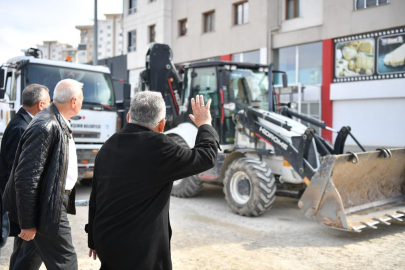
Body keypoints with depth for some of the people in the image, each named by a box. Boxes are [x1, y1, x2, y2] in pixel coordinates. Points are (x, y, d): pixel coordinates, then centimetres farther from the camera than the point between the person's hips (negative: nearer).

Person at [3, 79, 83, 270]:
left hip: (55, 203, 9)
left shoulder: (59, 123, 7)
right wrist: (28, 223, -20)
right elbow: (26, 177, -25)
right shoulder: (45, 127, -24)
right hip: (46, 210, -9)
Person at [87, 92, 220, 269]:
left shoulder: (108, 147, 4)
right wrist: (204, 124, 9)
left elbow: (95, 198, 12)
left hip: (106, 241, 8)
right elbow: (206, 157, -9)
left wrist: (94, 239, 23)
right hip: (139, 249, -7)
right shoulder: (157, 146, -19)